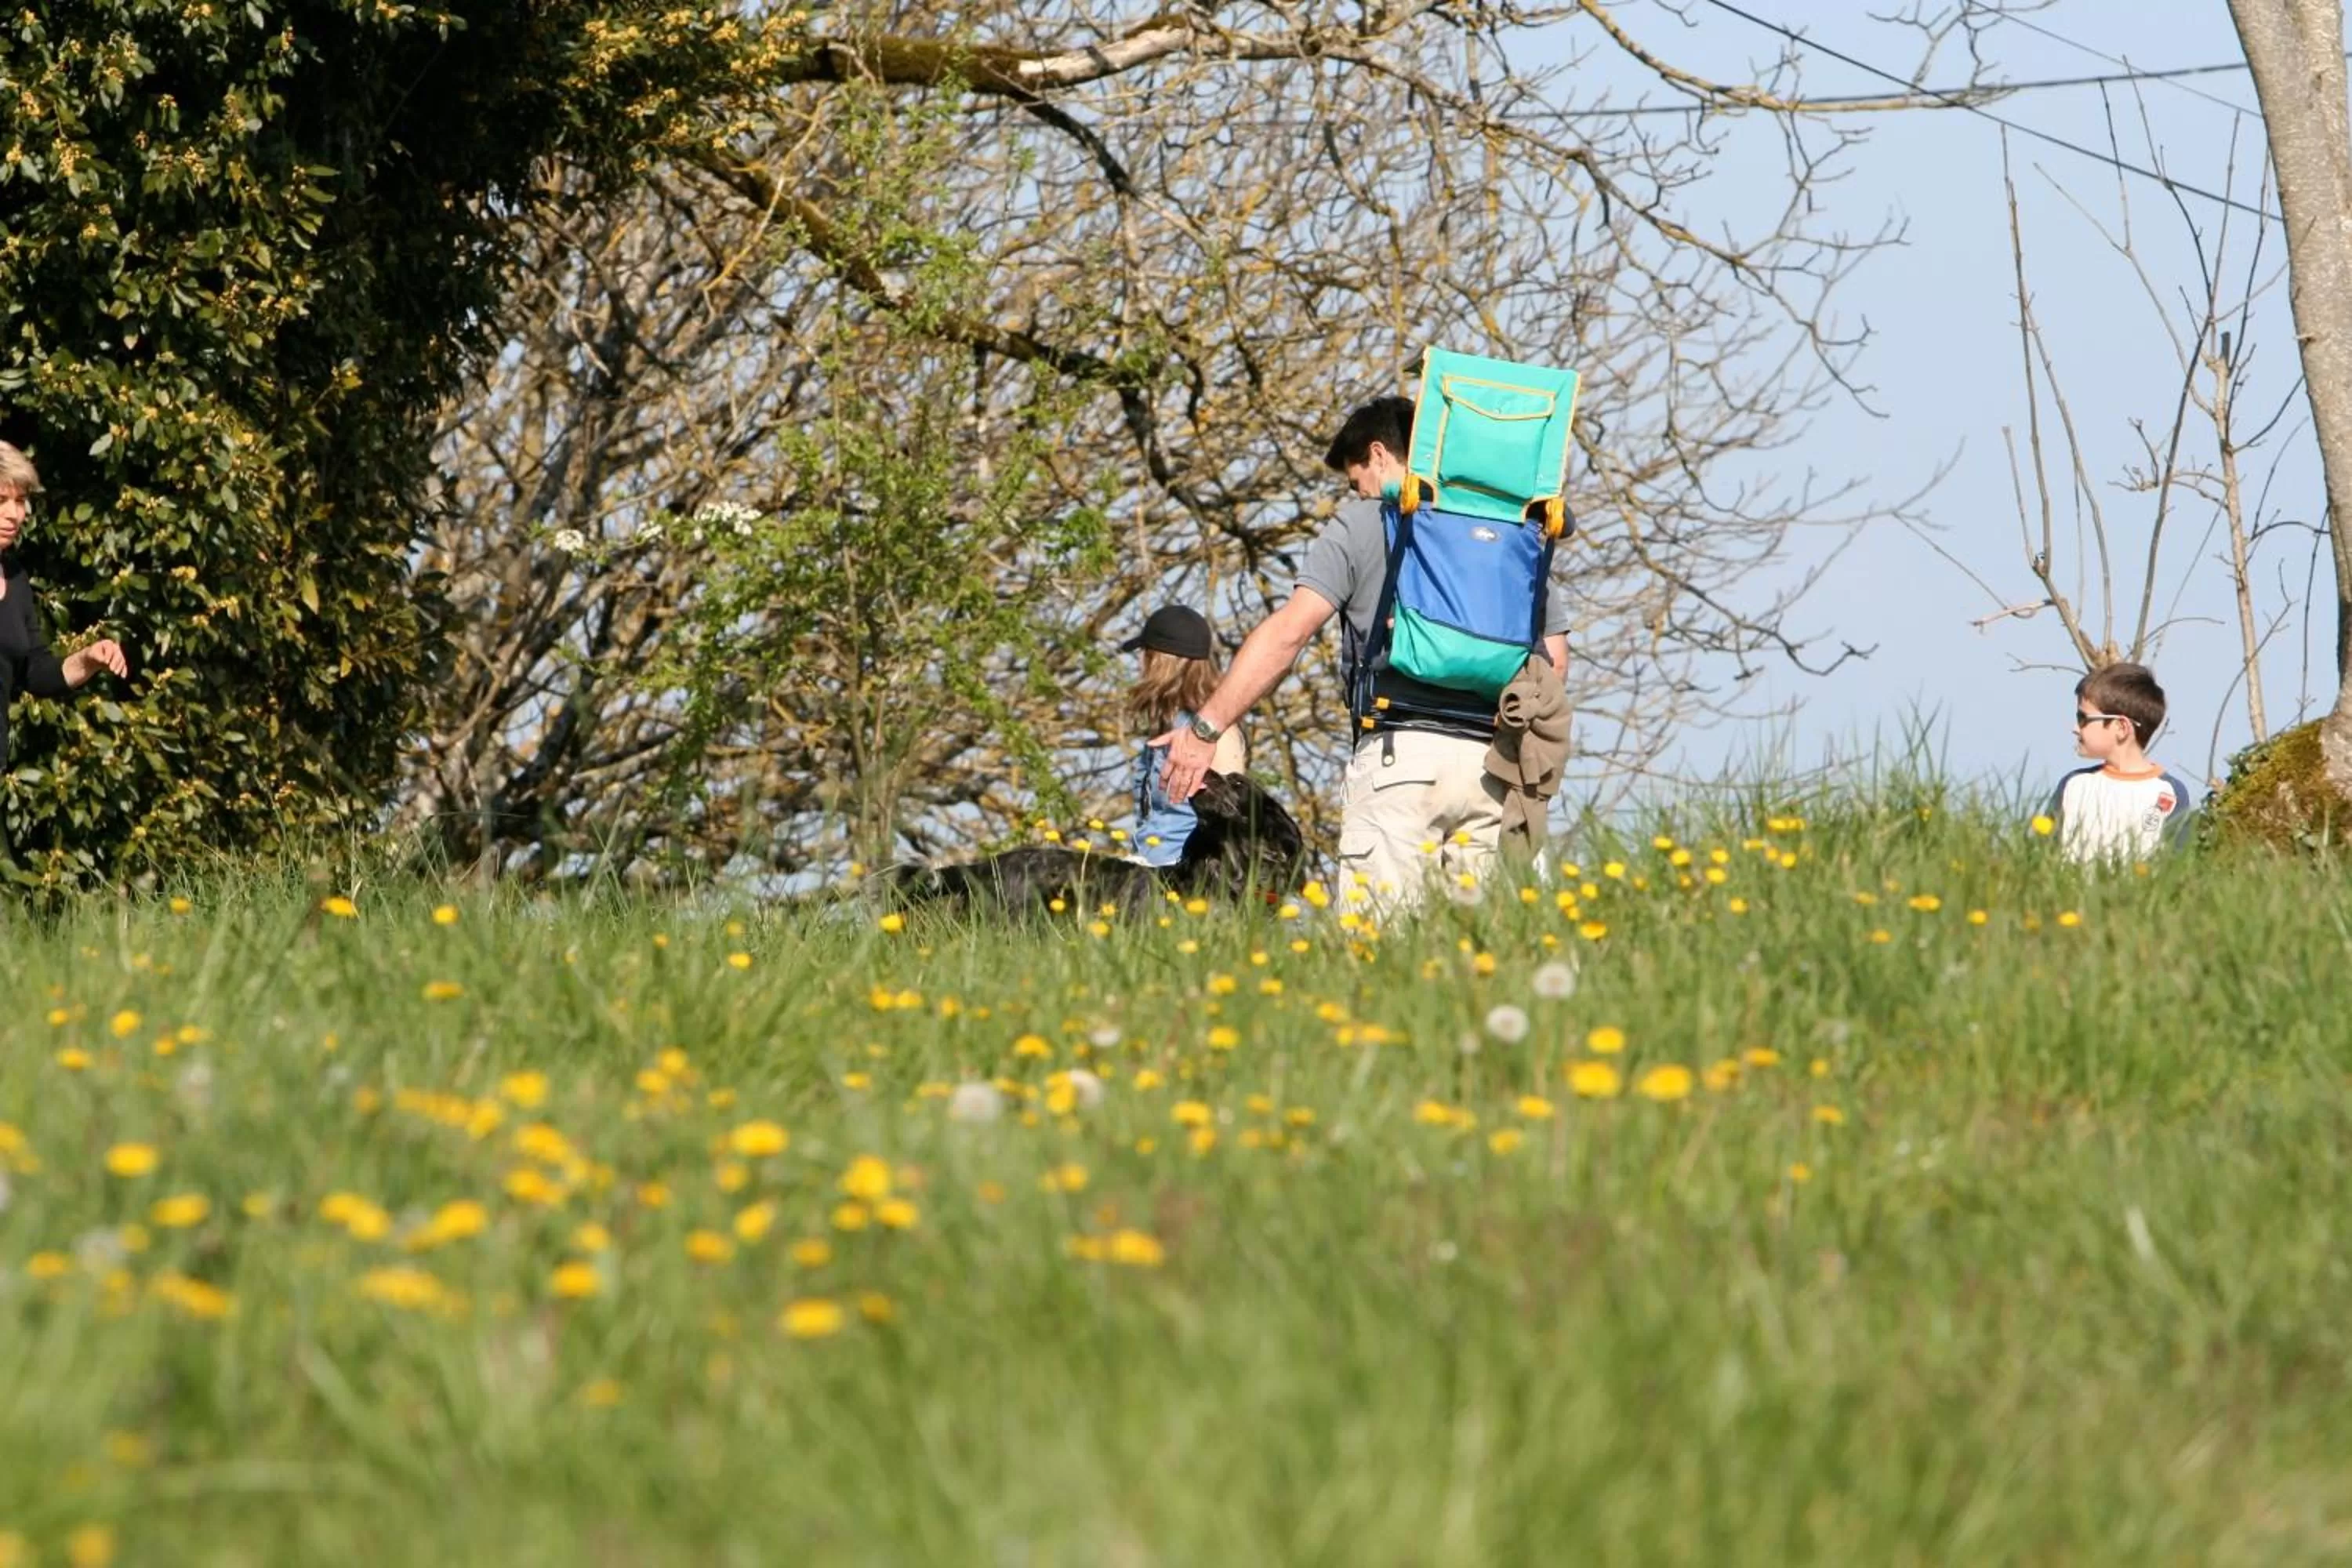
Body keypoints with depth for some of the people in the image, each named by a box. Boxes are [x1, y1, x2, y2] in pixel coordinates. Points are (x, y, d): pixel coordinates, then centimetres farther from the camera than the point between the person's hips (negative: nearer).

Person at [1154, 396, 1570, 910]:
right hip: (1494, 765, 5)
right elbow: (1554, 659, 16)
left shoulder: (1361, 525, 5)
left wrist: (1206, 728, -3)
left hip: (1403, 752, -5)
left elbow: (1289, 631, -4)